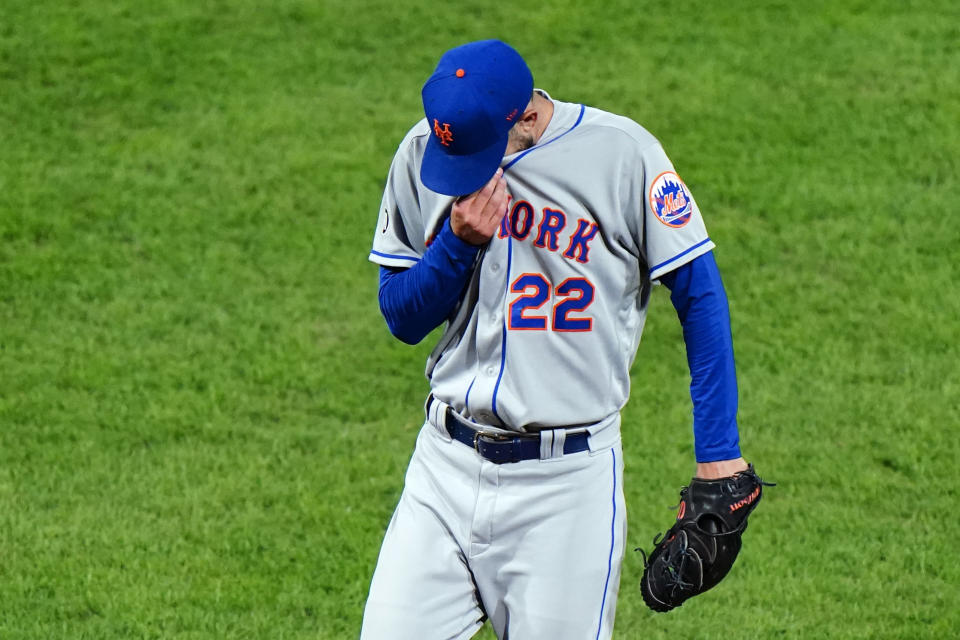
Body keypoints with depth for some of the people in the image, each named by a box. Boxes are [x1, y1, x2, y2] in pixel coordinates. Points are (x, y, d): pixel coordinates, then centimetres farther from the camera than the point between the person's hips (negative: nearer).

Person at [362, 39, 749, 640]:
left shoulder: (621, 153, -9)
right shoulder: (422, 152, 1)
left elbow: (700, 297, -4)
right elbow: (401, 317, 6)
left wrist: (720, 457, -7)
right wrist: (459, 242, -14)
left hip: (569, 478, -3)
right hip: (446, 463, 3)